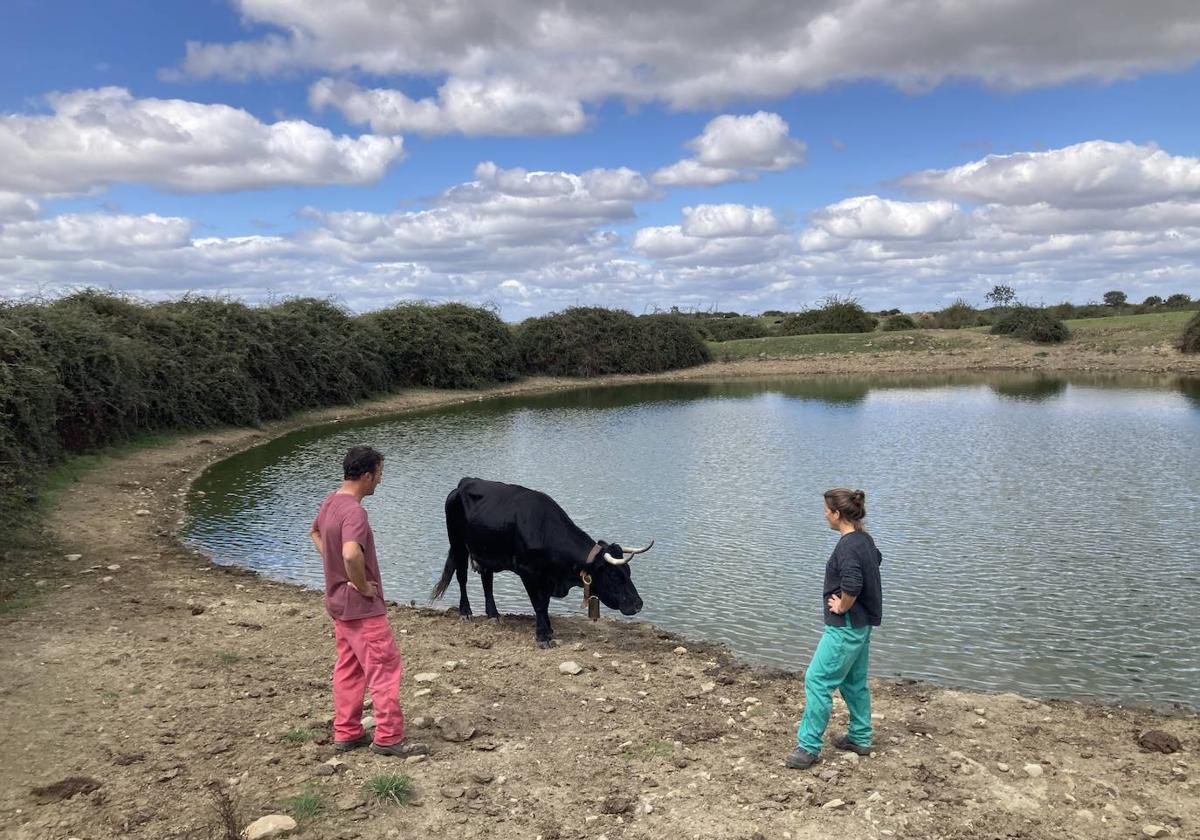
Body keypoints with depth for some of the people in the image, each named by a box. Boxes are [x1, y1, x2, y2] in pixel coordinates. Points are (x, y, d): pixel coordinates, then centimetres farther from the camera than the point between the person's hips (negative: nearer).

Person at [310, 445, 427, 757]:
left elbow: (315, 532, 25)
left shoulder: (330, 501, 5)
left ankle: (346, 732, 26)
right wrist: (364, 587, -24)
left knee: (348, 668, 17)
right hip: (362, 606, -10)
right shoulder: (354, 512, -25)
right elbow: (351, 554, -41)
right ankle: (389, 737, 7)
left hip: (339, 601, 10)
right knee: (385, 668, 0)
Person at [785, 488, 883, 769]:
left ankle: (808, 747, 0)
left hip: (845, 627, -10)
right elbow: (876, 559, 27)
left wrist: (842, 607, -17)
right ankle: (860, 738, 30)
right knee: (854, 682, 19)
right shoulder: (864, 539, 6)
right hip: (861, 624, 10)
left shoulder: (847, 546, -23)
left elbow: (852, 584, -36)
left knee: (817, 681, -5)